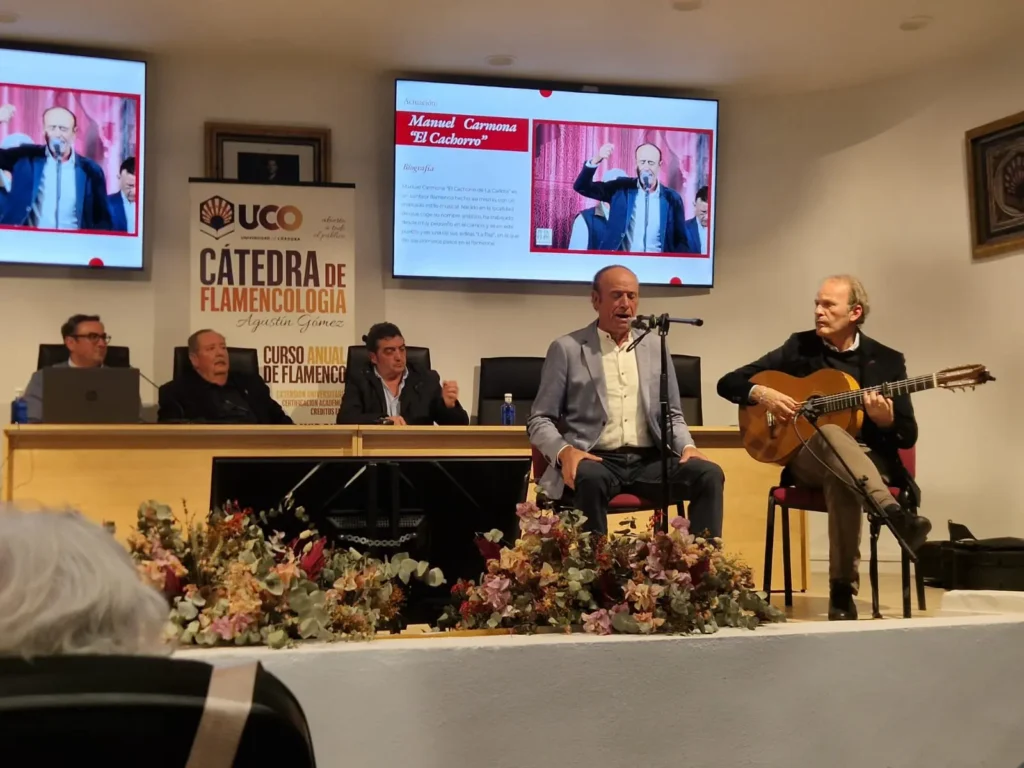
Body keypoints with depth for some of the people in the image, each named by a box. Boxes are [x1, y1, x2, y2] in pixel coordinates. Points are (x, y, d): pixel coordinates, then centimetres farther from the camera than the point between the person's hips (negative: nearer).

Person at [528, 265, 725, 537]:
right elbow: (540, 421, 3)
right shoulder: (567, 349, 5)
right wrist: (565, 451, -18)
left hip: (648, 461, 4)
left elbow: (672, 415, 21)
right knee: (590, 479, -38)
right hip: (596, 461, -3)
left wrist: (687, 447, -2)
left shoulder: (655, 346, 16)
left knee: (709, 474, -22)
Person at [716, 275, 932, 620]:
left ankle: (843, 589, -34)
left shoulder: (887, 360, 5)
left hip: (870, 459, 0)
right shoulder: (799, 346, 8)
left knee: (840, 480, -39)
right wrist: (761, 393, -13)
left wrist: (886, 420, -18)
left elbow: (908, 436, 4)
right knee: (829, 431, -38)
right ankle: (893, 513, -52)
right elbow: (728, 383, 7)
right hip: (808, 459, 0)